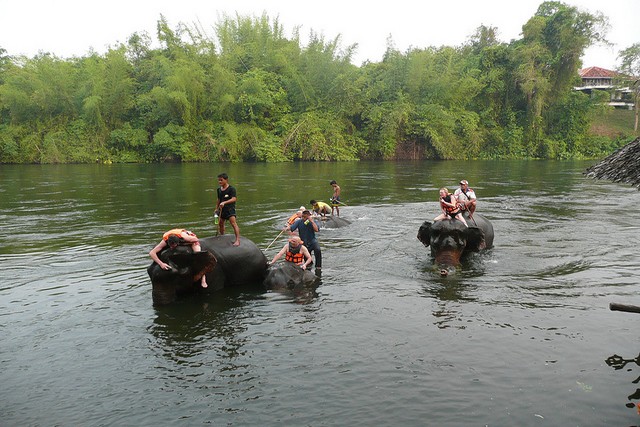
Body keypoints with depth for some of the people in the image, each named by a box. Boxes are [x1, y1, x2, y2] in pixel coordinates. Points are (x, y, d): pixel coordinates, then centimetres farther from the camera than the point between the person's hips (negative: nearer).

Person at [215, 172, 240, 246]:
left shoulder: (231, 189, -12)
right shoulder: (219, 190, 10)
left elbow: (234, 199, -23)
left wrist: (224, 202, -34)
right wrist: (216, 208, 22)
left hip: (230, 208, -8)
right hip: (222, 209, 8)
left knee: (233, 223, -20)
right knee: (220, 224, 17)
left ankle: (237, 240, -24)